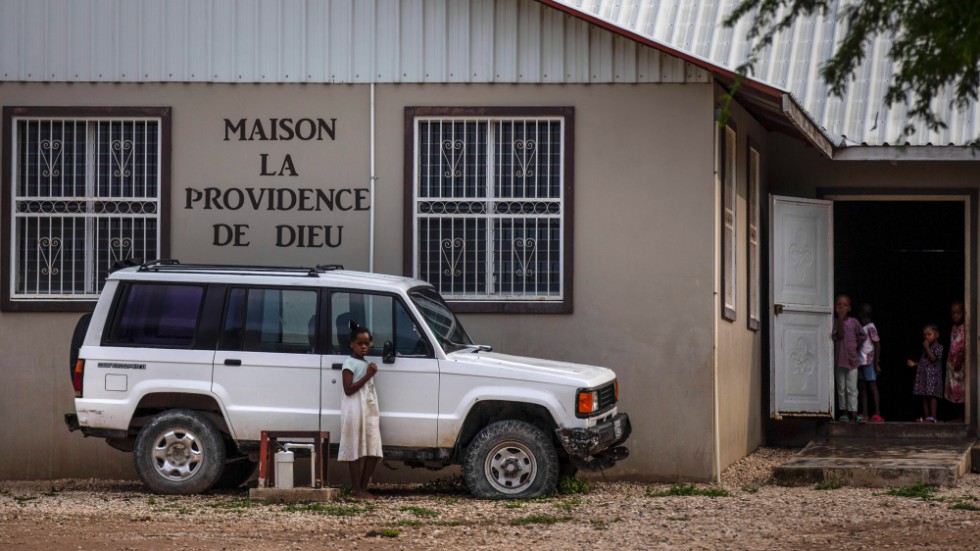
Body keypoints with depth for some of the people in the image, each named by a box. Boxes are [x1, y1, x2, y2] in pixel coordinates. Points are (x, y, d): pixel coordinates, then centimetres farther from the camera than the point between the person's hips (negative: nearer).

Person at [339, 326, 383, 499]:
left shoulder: (366, 364, 19)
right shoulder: (350, 363, -6)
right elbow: (348, 389, -16)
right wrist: (367, 376, -16)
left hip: (370, 411, 8)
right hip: (355, 411, -8)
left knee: (373, 452, 3)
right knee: (356, 451, -6)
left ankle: (364, 487, 9)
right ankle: (357, 490, -3)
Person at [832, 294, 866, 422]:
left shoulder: (853, 322, 5)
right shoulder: (834, 322, 1)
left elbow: (862, 336, 16)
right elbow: (839, 335, -14)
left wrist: (857, 345, 4)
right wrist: (840, 319, -17)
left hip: (851, 359, 0)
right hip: (839, 359, 0)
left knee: (852, 388, -2)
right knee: (841, 388, 4)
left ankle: (853, 413, -3)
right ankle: (843, 412, 10)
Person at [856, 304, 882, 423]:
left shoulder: (870, 327, -8)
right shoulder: (860, 327, 15)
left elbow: (877, 345, -11)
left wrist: (876, 363, -14)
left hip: (869, 361, -8)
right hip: (860, 361, 8)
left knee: (872, 386, -8)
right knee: (861, 387, 7)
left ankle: (877, 414, -9)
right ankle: (864, 414, 10)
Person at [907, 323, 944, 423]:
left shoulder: (938, 347, -5)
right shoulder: (925, 348, 18)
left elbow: (933, 358, -17)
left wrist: (927, 348, -15)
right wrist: (915, 364, 10)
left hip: (932, 375, -8)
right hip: (923, 374, 8)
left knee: (931, 396, -9)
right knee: (924, 396, 7)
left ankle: (932, 417, -7)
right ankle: (926, 416, 9)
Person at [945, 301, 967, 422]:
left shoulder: (965, 328, -9)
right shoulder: (953, 328, 15)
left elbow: (966, 346, -16)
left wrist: (960, 360, -22)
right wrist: (950, 361, 11)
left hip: (962, 362, -8)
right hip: (953, 361, 8)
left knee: (962, 389, -8)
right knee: (954, 390, 7)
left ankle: (963, 416, -8)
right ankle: (959, 415, 11)